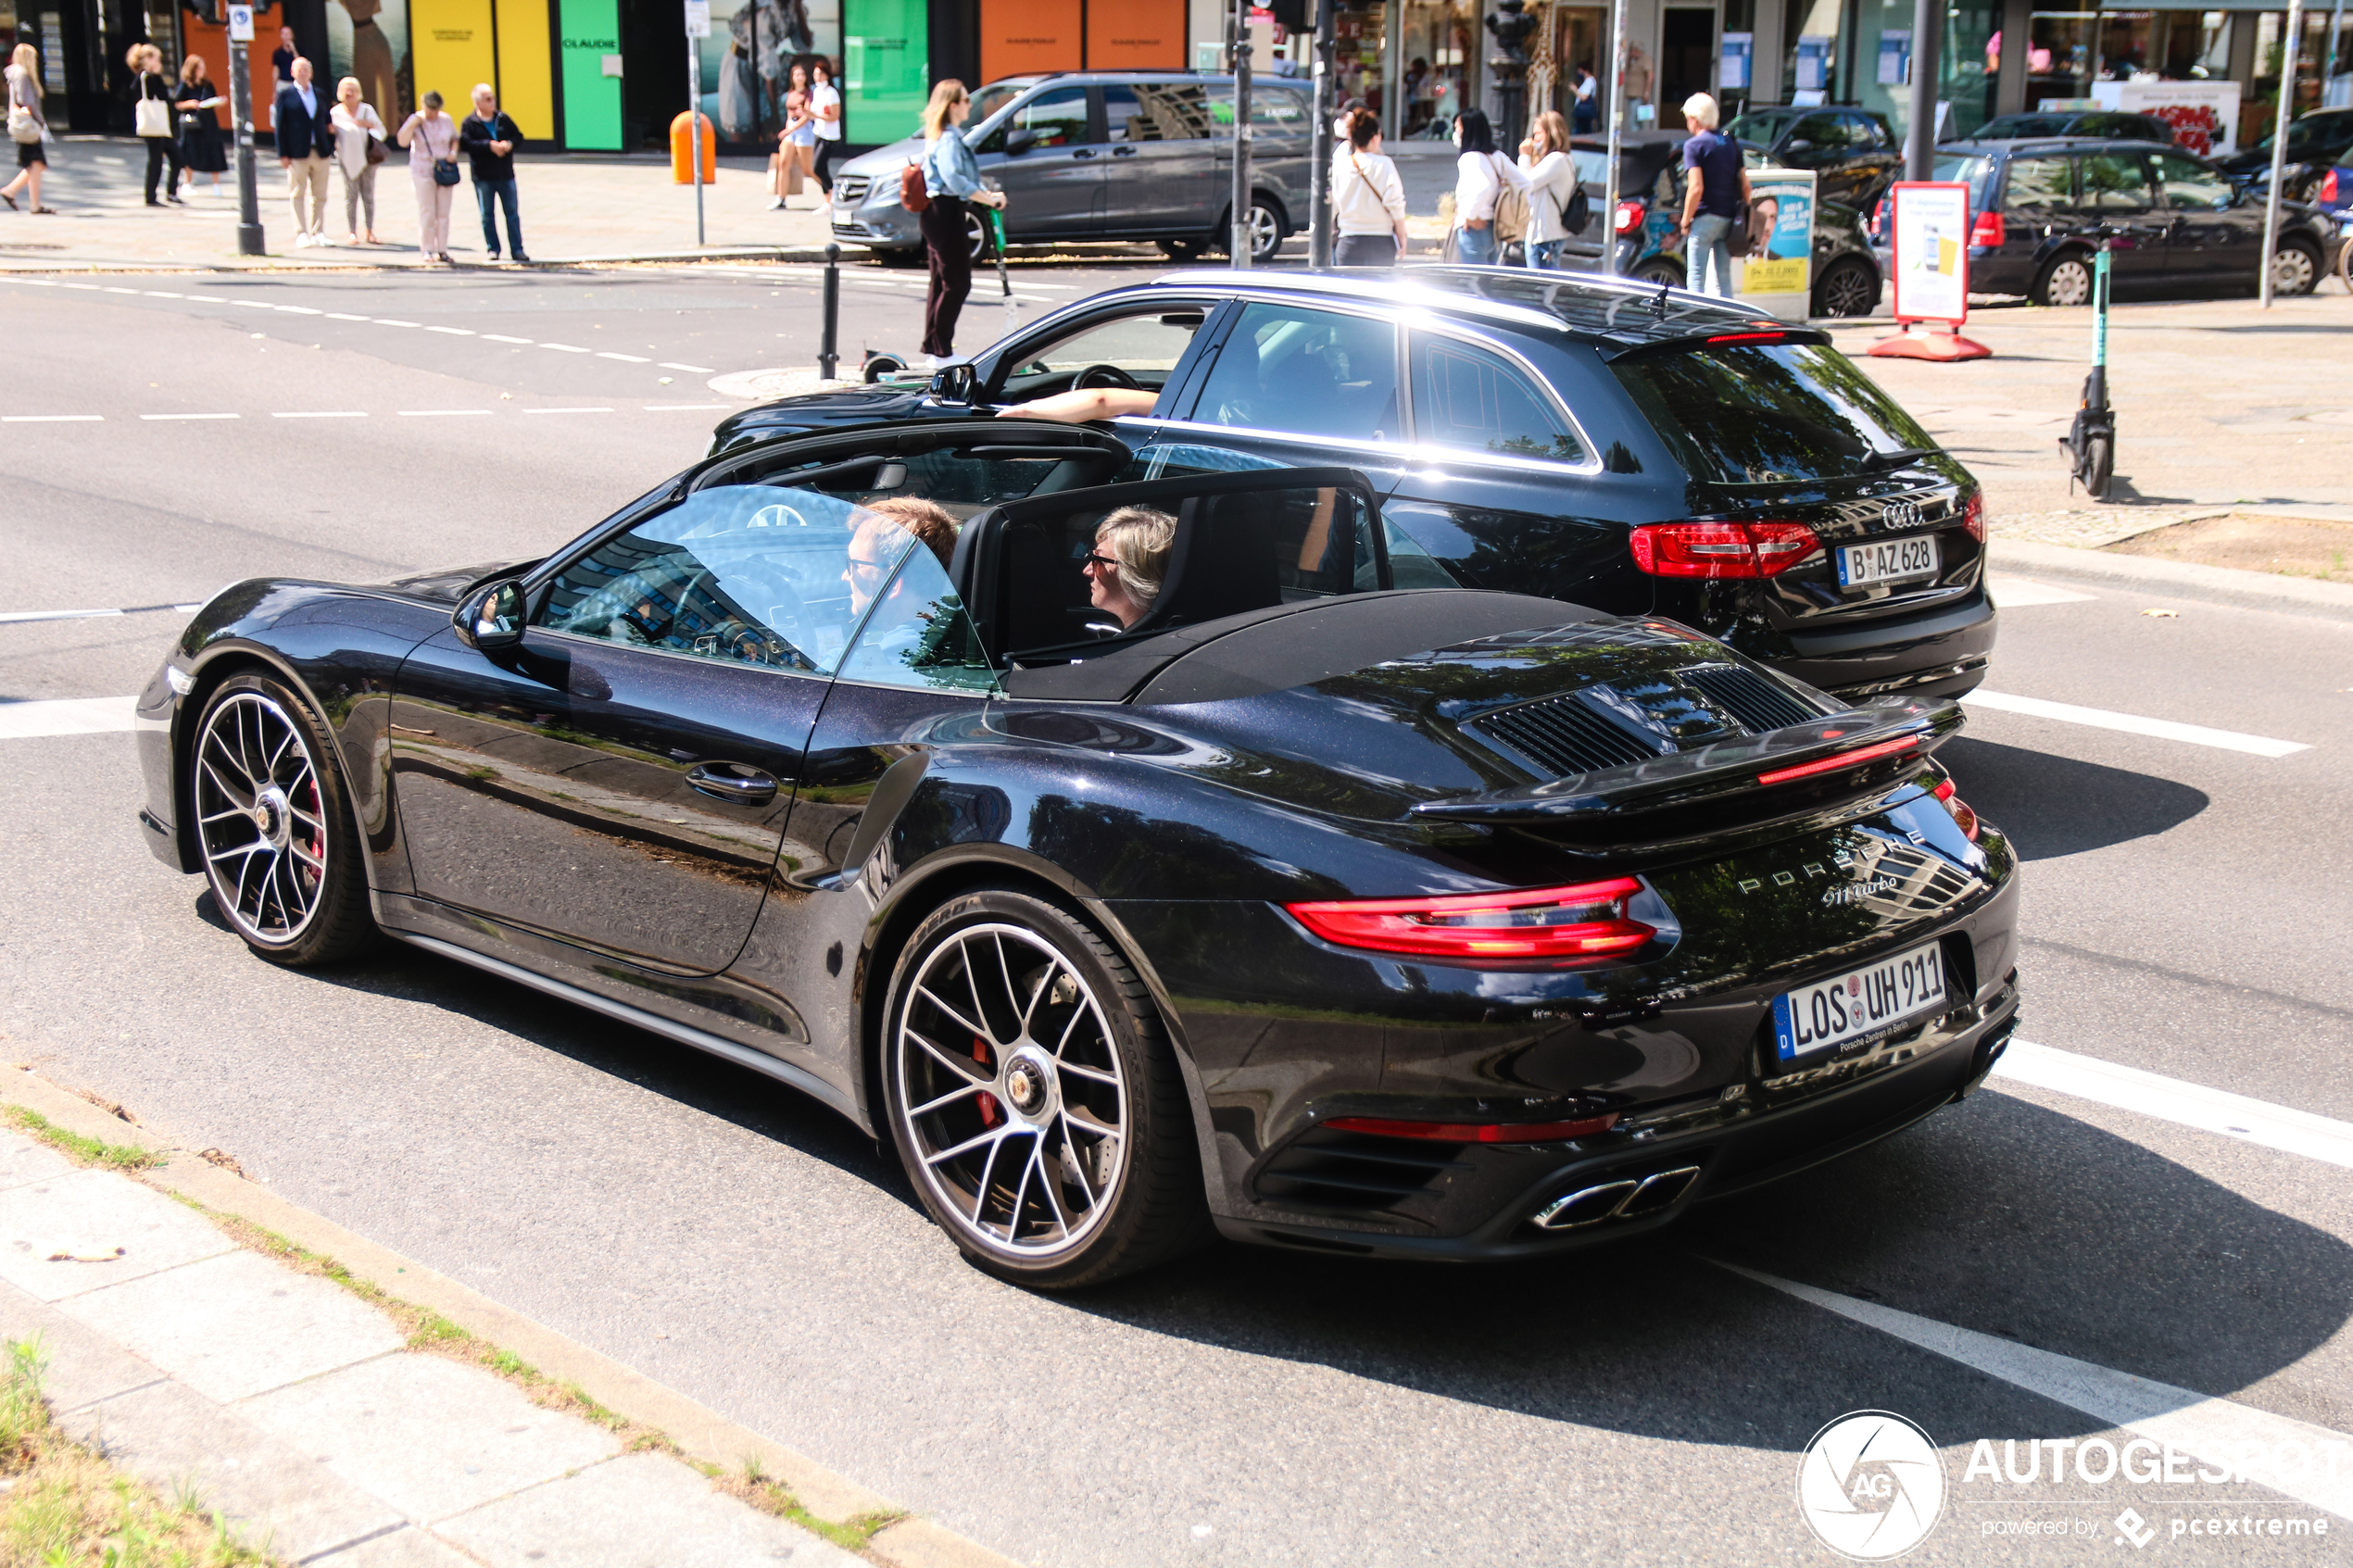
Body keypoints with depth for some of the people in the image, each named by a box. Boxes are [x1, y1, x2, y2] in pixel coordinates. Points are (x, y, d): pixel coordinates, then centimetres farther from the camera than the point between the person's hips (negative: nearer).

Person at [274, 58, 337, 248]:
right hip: (297, 153, -4)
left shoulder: (319, 93, 14)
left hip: (320, 152, 4)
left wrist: (330, 149, 9)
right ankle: (301, 235, 0)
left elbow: (327, 119, 19)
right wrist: (283, 154, -8)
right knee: (297, 195, -2)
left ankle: (319, 234, 12)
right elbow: (280, 125, -1)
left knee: (320, 196, 6)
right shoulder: (285, 94, 1)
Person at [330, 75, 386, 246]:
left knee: (368, 196, 2)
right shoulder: (336, 112, 5)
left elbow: (382, 131, 7)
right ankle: (353, 233, 1)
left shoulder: (367, 110, 7)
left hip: (367, 158, 1)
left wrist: (369, 124, -10)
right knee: (350, 196, -4)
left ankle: (370, 233, 7)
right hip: (347, 159, -1)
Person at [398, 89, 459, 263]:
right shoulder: (415, 120, -3)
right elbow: (402, 142, -12)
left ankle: (442, 249, 8)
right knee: (427, 213, -4)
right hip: (423, 171, -3)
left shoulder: (446, 120, 5)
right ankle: (428, 250, 1)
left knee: (443, 213, 3)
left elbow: (455, 139, 18)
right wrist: (413, 125, -21)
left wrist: (453, 152, -2)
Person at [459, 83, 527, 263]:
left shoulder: (504, 119, 8)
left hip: (506, 175, 3)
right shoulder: (470, 123, -3)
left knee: (512, 212, 2)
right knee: (487, 215, 3)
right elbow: (466, 143, -16)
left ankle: (516, 249, 6)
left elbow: (518, 136, 10)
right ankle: (493, 249, 13)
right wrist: (489, 145, -21)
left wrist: (509, 144, -12)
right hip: (483, 177, -3)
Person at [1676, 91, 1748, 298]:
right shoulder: (1731, 143, 14)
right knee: (1724, 281, 11)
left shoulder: (1694, 145, -7)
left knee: (1695, 280, -3)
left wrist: (1685, 221, -9)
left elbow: (1696, 188, -16)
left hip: (1705, 218, -7)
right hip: (1728, 218, 7)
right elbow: (1745, 185, 13)